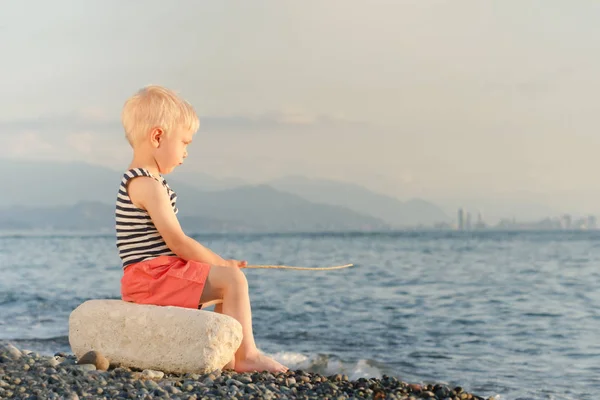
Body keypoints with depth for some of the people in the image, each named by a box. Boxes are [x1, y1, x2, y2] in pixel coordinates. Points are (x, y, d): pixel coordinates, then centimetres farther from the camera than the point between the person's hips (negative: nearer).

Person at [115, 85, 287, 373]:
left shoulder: (138, 181, 17)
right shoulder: (148, 185, -17)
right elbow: (177, 242, -19)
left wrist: (218, 262, 11)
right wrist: (221, 263, -8)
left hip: (155, 274, 11)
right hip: (154, 276, -11)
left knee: (227, 282, 19)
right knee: (233, 280, -16)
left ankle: (228, 357, 11)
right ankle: (246, 356, -14)